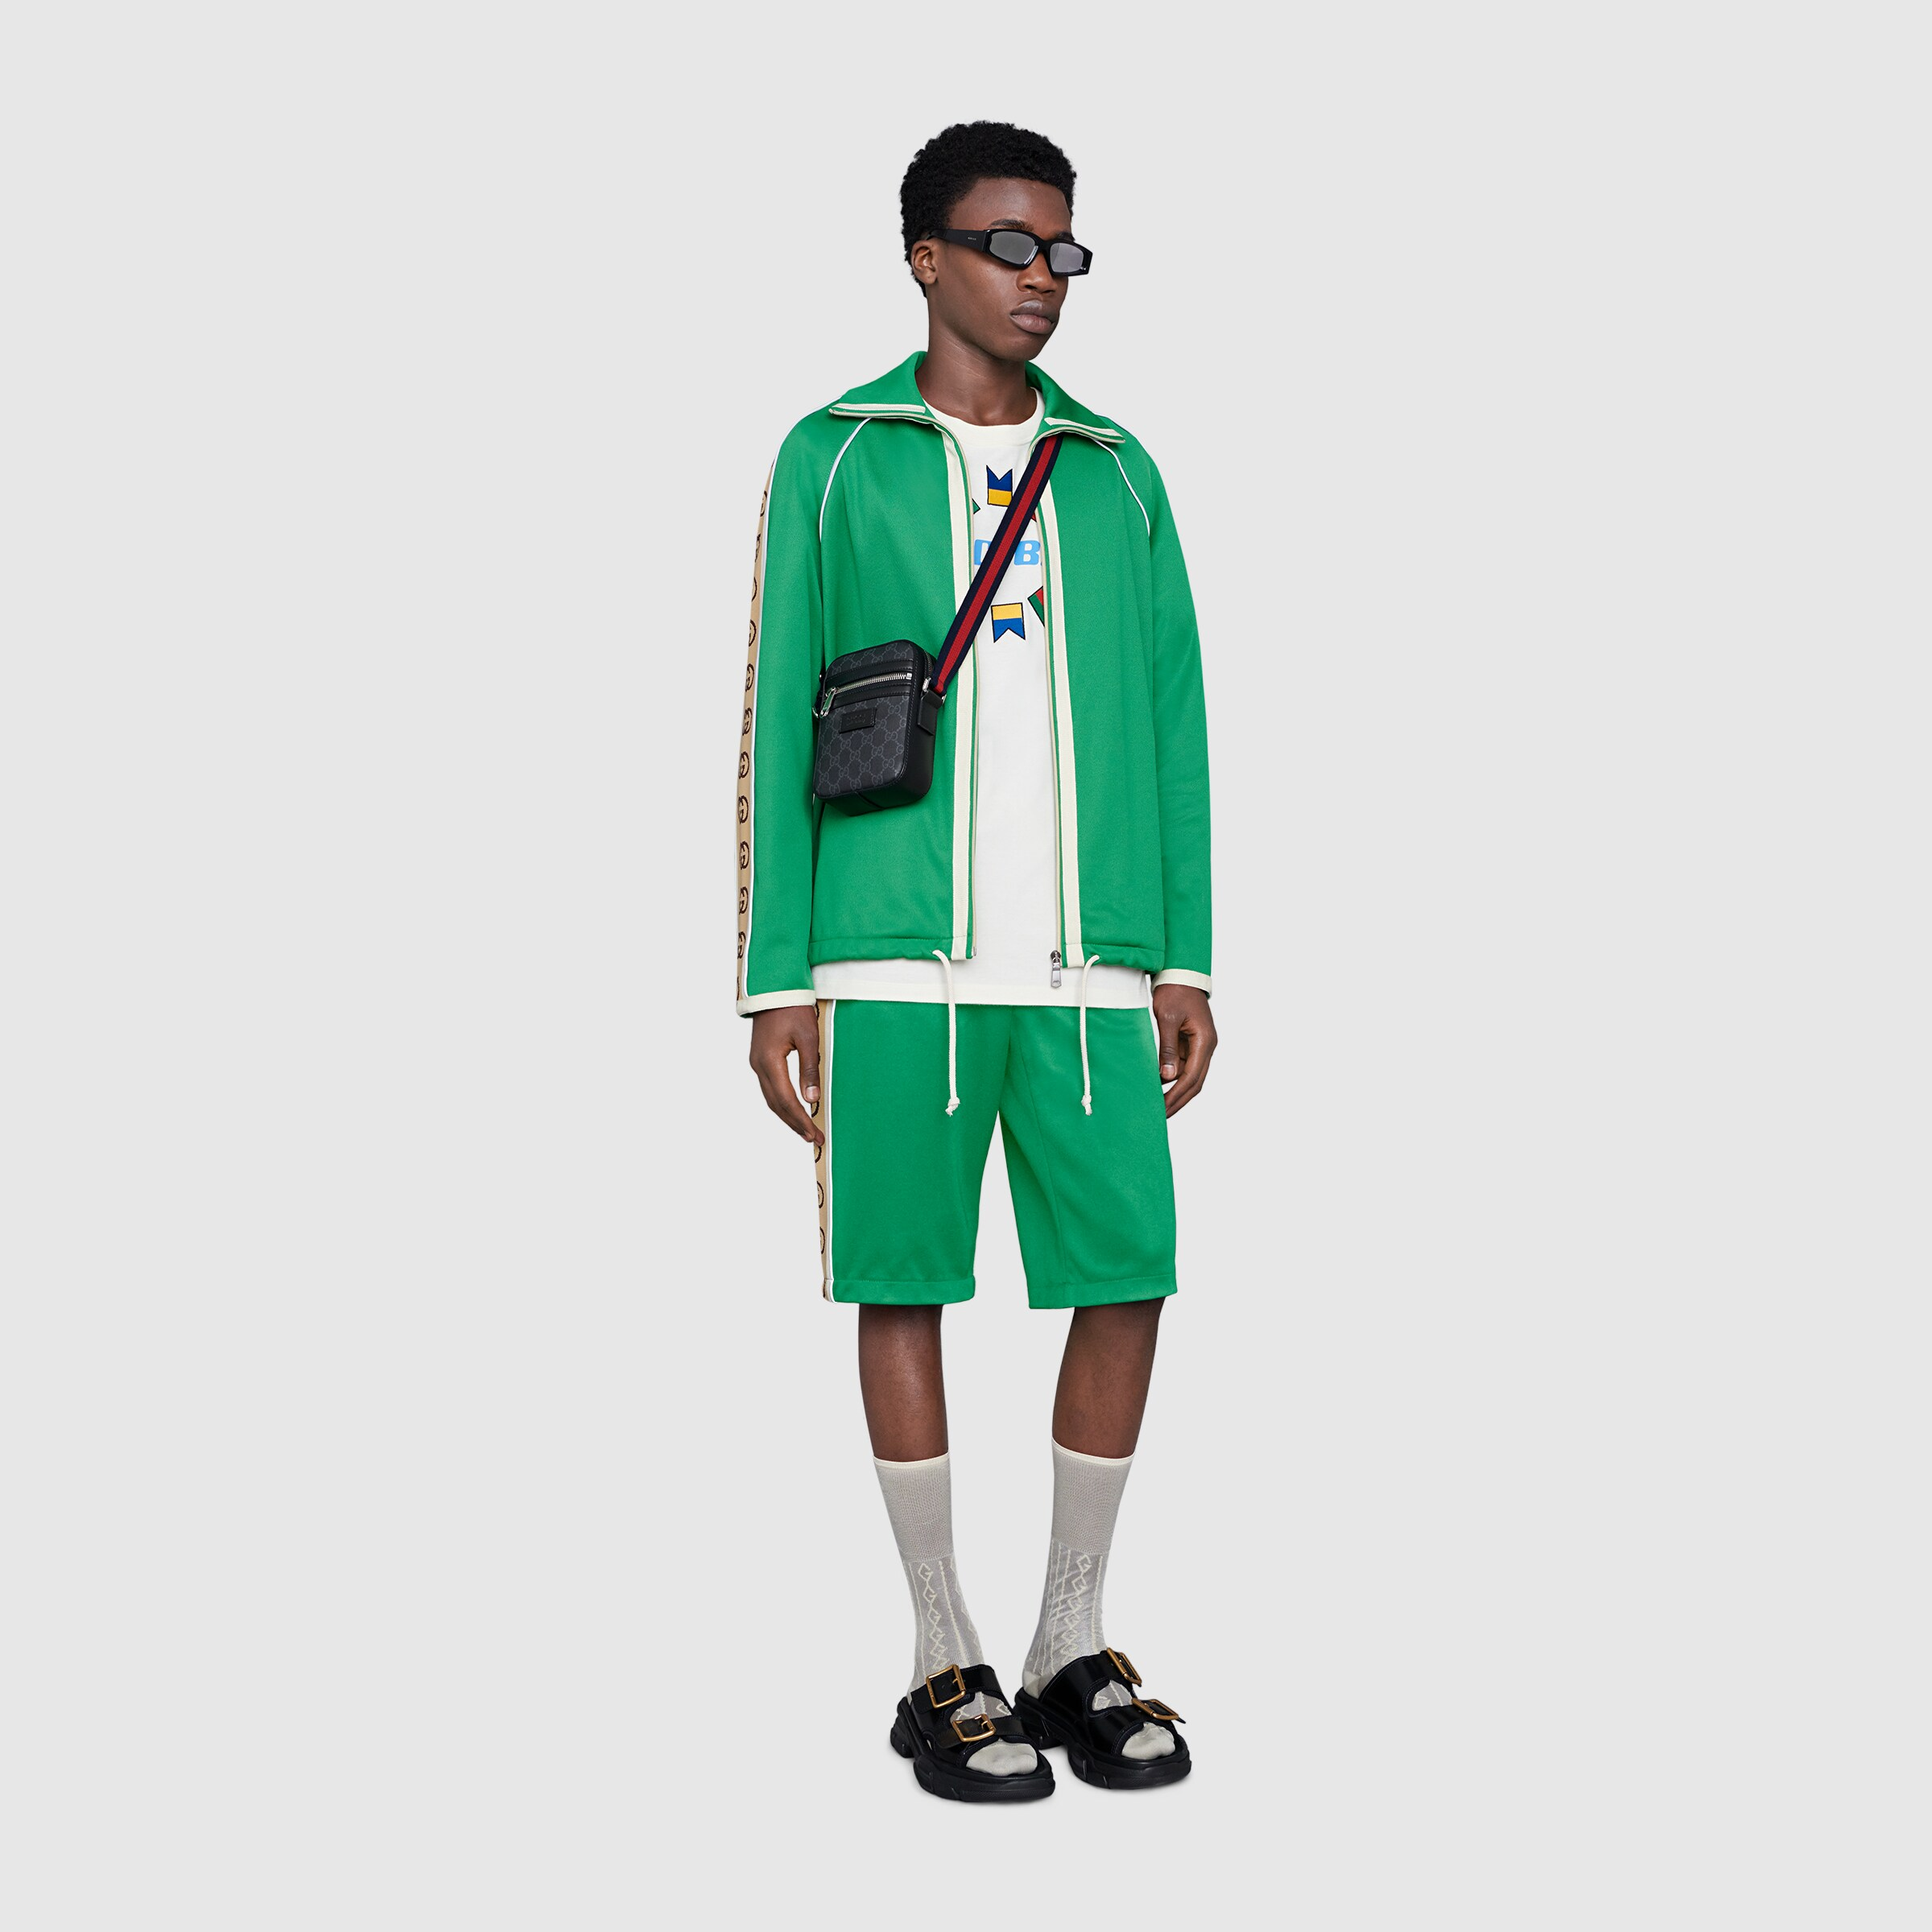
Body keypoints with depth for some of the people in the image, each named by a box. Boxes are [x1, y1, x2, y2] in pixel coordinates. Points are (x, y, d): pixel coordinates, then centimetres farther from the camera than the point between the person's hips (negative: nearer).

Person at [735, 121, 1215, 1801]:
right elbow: (778, 726, 4)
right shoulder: (836, 459, 6)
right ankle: (947, 1665, 16)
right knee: (907, 1287, 2)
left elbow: (1171, 728, 15)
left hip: (1088, 962, 3)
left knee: (1128, 1275, 0)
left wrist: (1185, 962, 8)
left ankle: (1074, 1646, 18)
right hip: (896, 956, -3)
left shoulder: (1117, 476, 16)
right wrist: (776, 980, -2)